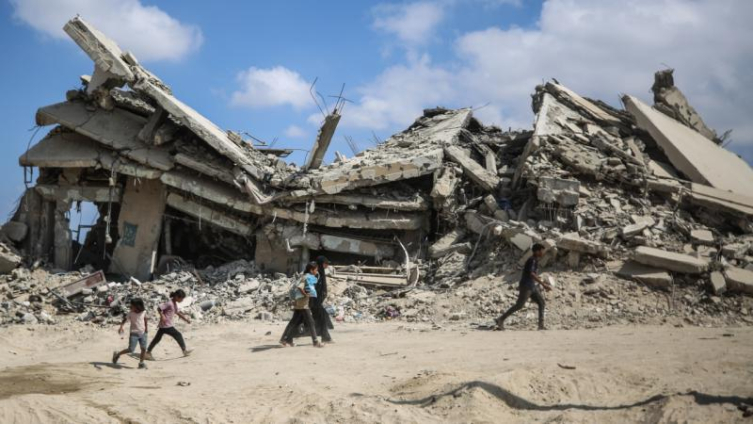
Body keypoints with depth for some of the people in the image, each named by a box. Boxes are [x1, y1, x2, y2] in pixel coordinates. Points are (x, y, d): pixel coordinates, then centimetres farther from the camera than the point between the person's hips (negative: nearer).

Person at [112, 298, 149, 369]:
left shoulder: (143, 312, -4)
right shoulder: (130, 313, -10)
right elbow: (125, 319, -10)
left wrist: (146, 326, 15)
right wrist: (121, 327, -25)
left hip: (143, 333, 3)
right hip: (134, 333, -3)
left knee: (144, 348, -2)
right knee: (131, 350, -9)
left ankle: (141, 363, 14)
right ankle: (117, 354, 13)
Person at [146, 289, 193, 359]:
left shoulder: (174, 304, 11)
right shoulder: (169, 303, -19)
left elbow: (178, 312, 20)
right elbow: (159, 308, -21)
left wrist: (186, 319, 14)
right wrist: (162, 316, -27)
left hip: (163, 325, 10)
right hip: (167, 326, -10)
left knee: (157, 339, 13)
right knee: (178, 335, 1)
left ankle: (148, 353, 17)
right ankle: (185, 351, 13)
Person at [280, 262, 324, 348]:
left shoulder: (308, 277, 14)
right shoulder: (306, 277, -14)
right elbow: (299, 287, -30)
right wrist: (305, 294, -19)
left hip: (298, 304, 10)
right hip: (303, 304, -10)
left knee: (295, 322, 13)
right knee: (310, 322, -6)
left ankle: (285, 339, 17)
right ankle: (315, 342, -4)